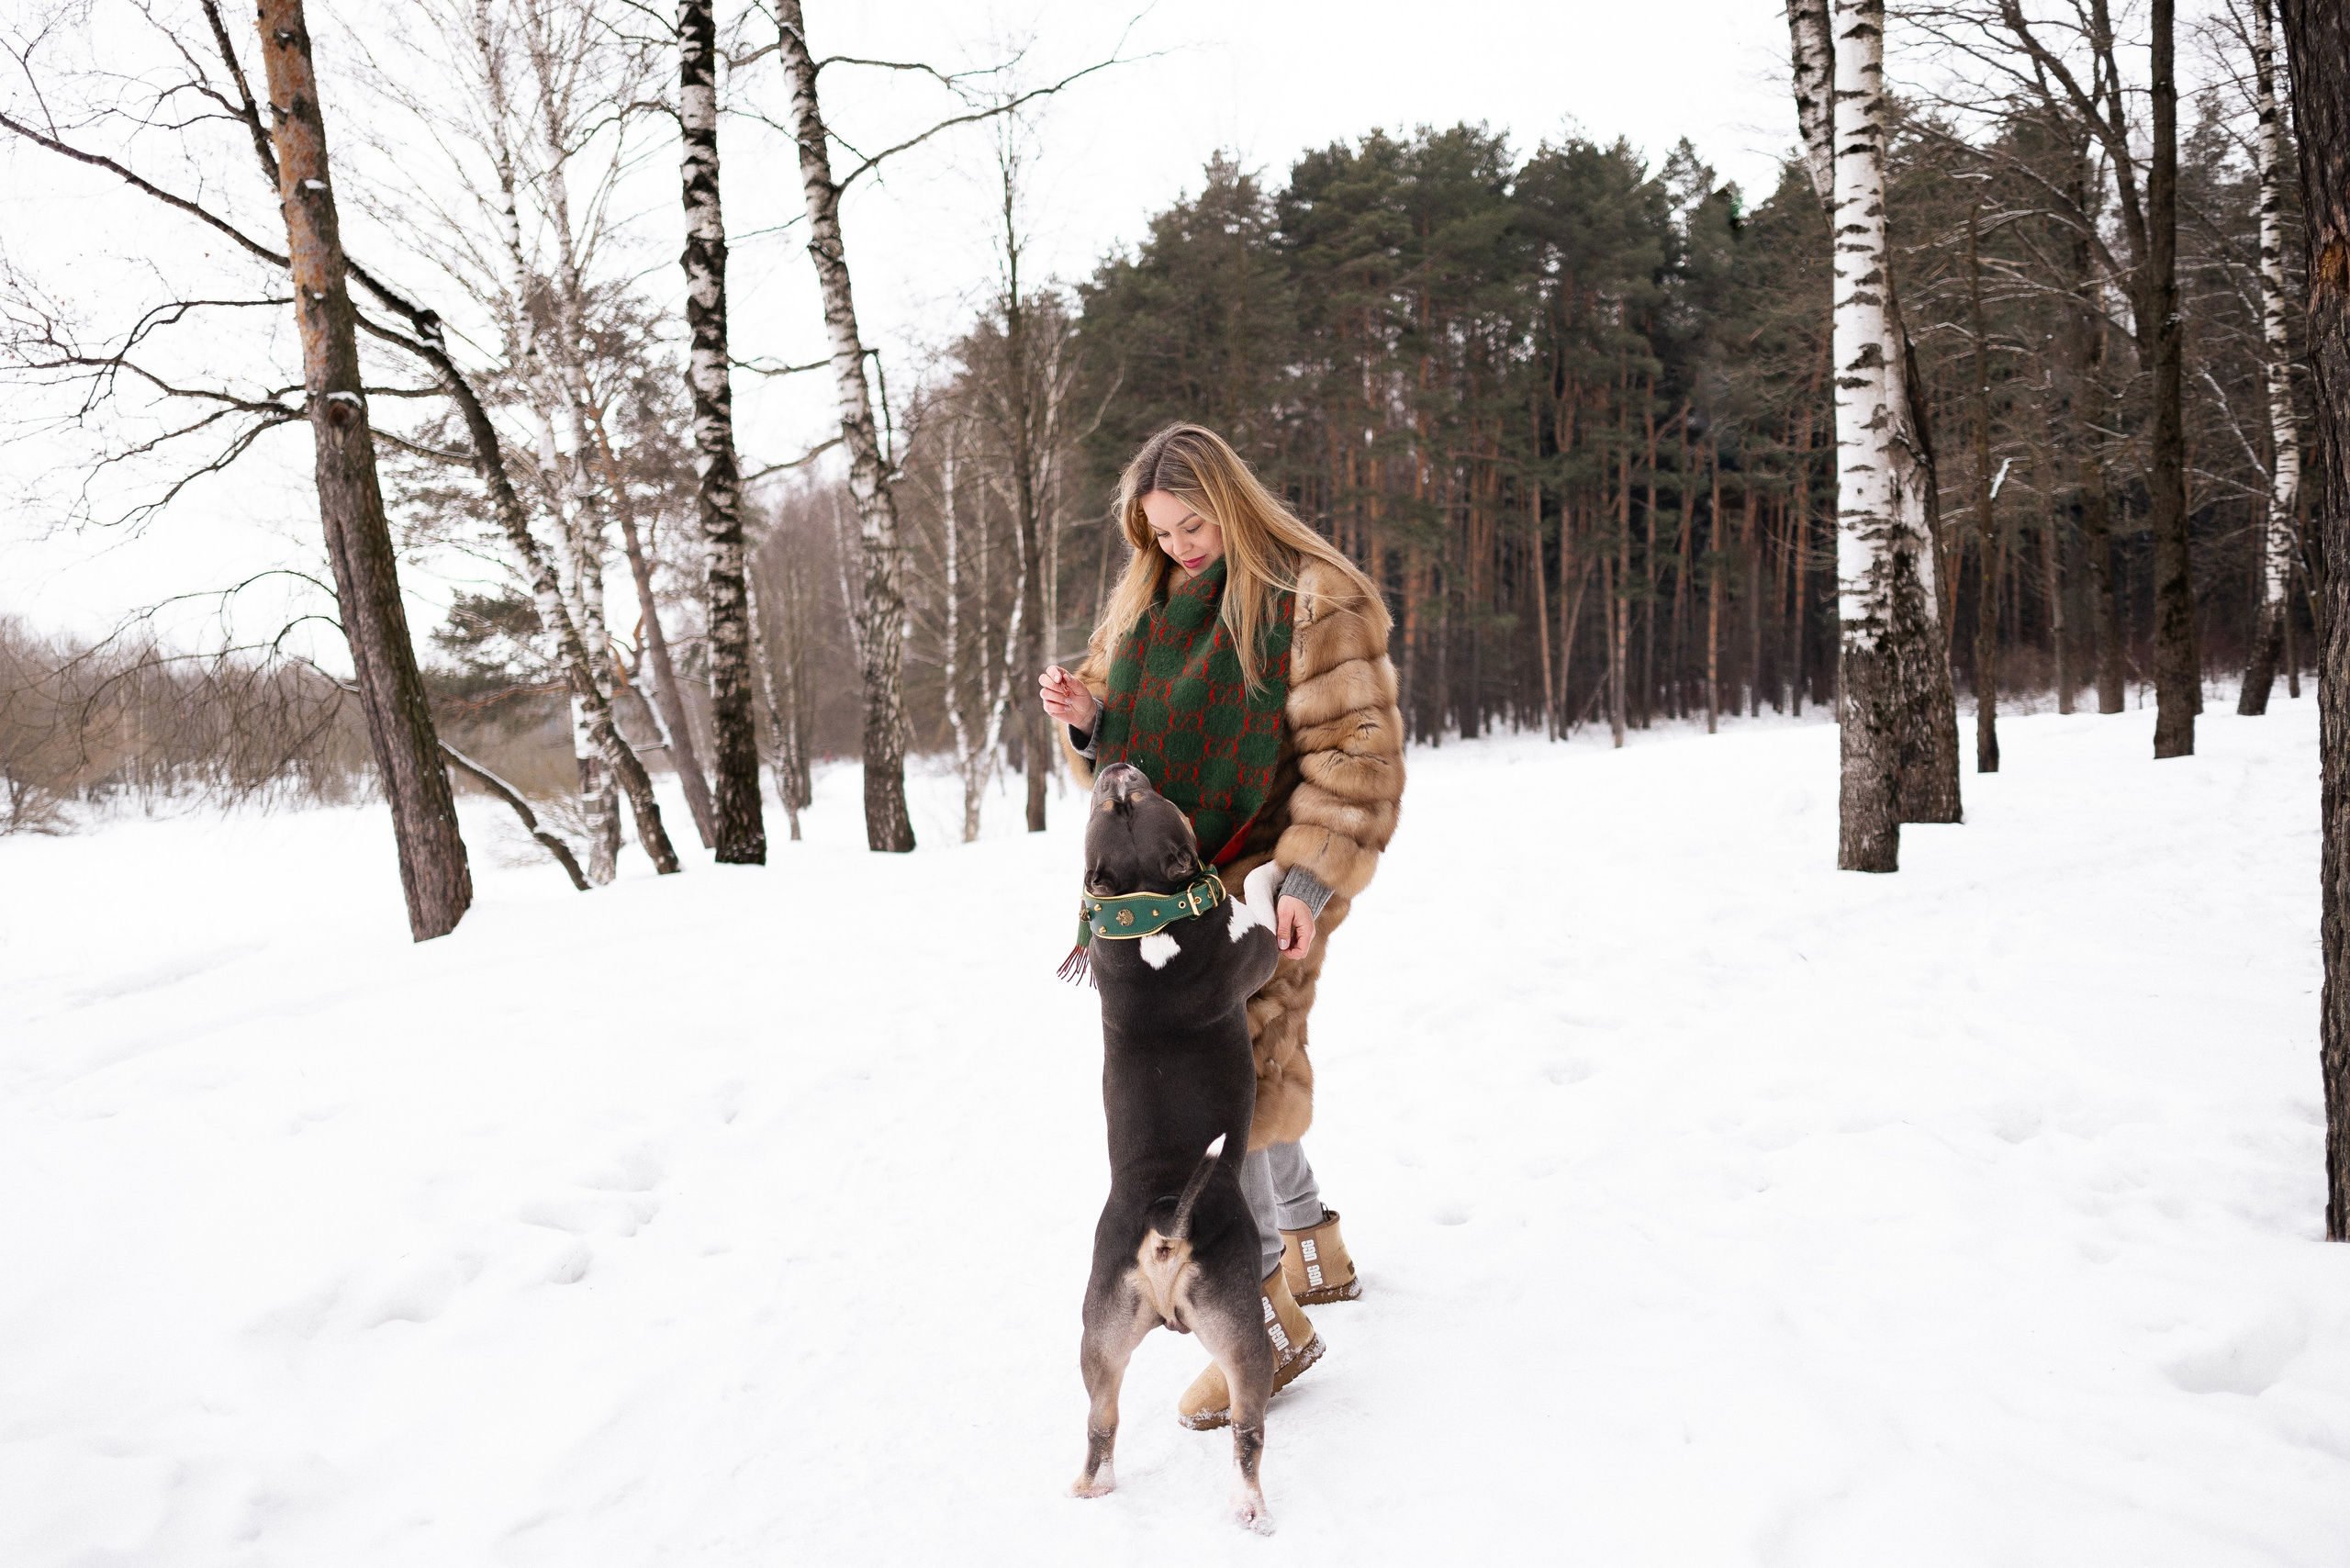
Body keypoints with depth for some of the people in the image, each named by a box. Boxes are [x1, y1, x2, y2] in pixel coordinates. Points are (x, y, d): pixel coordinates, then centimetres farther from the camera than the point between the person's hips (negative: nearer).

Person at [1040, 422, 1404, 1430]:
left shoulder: (1313, 601, -11)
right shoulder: (1142, 602, 11)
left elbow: (1355, 751, -14)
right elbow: (1122, 747, 17)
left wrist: (1310, 881, -21)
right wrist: (1085, 719, -7)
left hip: (1267, 879, -7)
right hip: (1176, 878, 8)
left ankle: (1270, 1319, -4)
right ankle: (1316, 1249, 36)